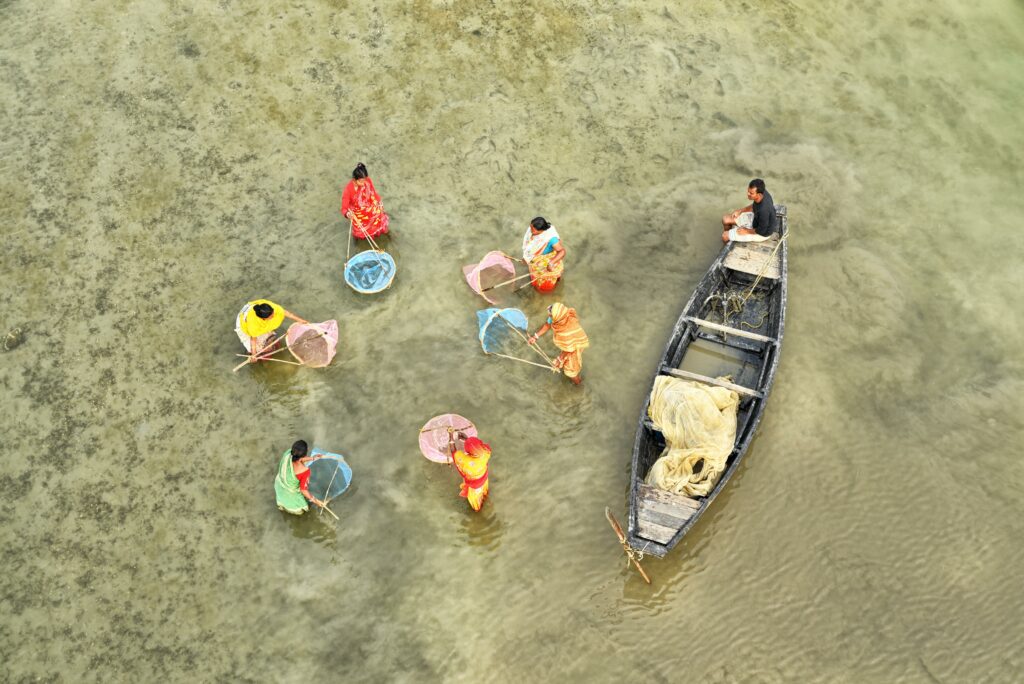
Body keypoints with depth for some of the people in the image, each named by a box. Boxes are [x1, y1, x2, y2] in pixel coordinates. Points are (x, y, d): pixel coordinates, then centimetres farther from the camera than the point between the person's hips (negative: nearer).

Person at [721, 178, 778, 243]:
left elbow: (761, 231, -27)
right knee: (726, 219, 8)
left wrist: (746, 231, -13)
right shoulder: (763, 193, -18)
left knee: (725, 236, -7)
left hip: (762, 233, -8)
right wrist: (740, 211, 0)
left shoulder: (764, 210, -42)